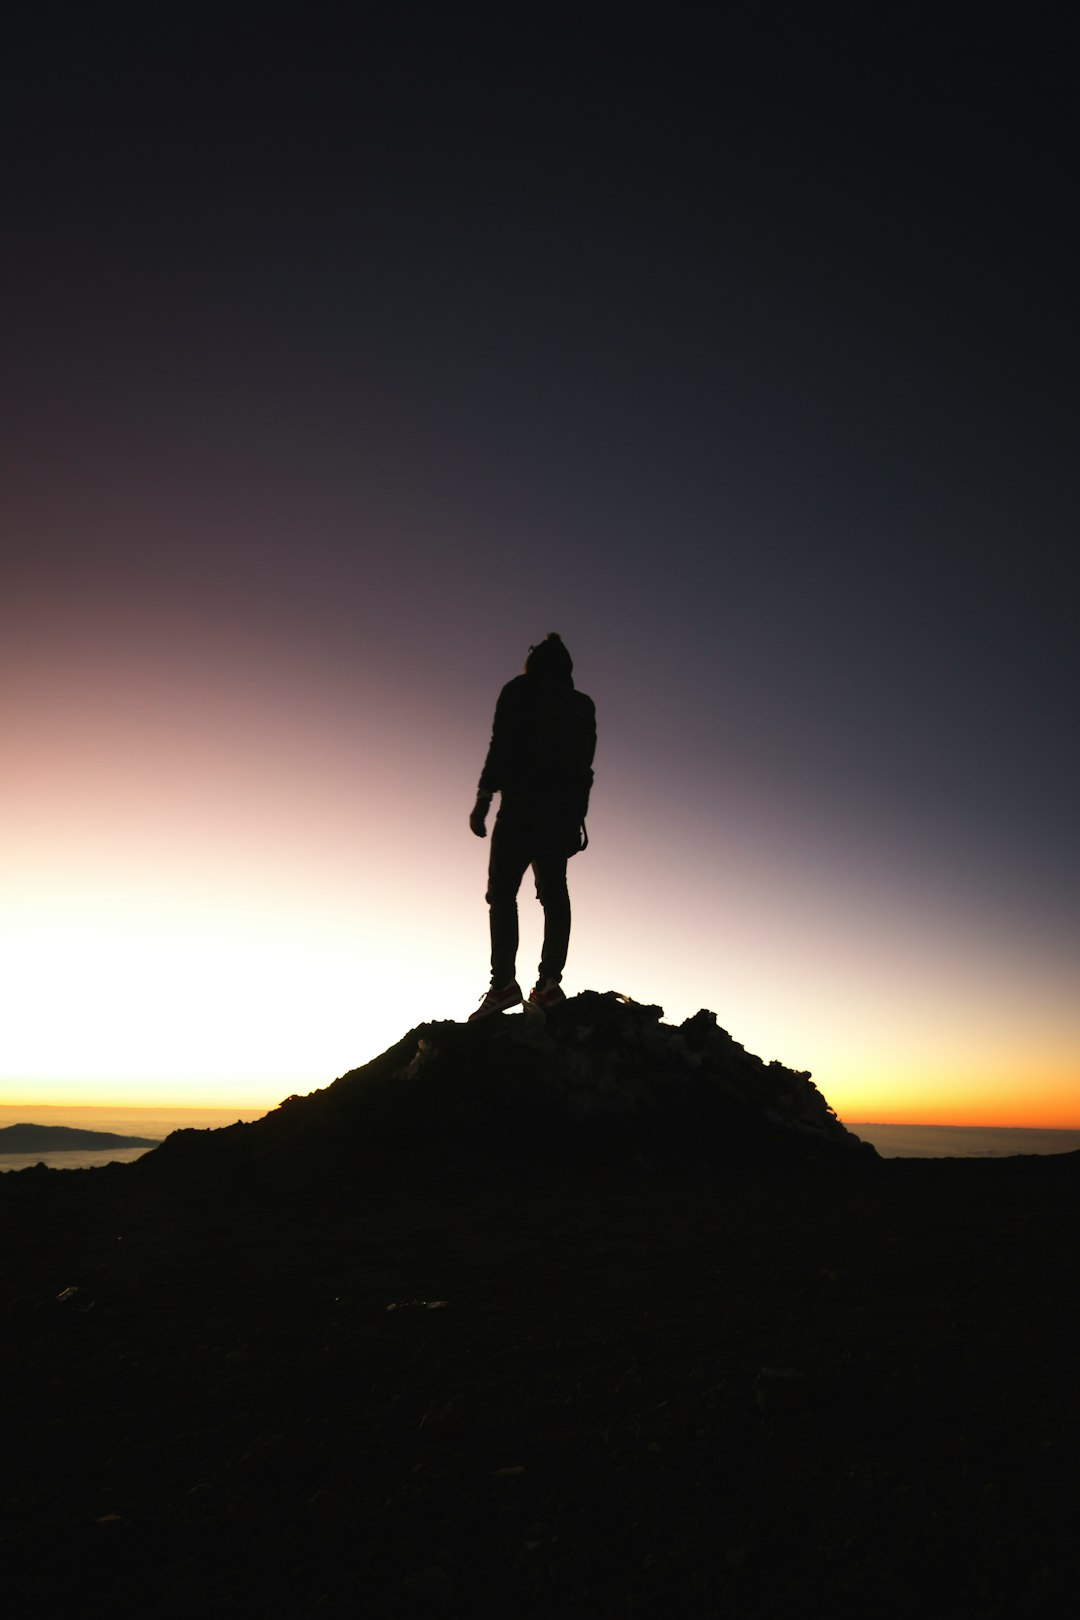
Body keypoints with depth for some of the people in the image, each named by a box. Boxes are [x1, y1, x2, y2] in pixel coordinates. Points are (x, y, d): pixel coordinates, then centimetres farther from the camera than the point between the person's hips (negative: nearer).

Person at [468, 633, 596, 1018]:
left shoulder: (520, 690, 5)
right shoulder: (582, 706, 20)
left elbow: (502, 746, -8)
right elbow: (584, 763, 14)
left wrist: (483, 798, -10)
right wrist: (575, 818, 15)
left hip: (522, 806, -5)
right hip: (565, 811, 6)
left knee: (502, 891, -6)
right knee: (554, 894, 4)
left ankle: (504, 982, -16)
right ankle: (549, 983, -5)